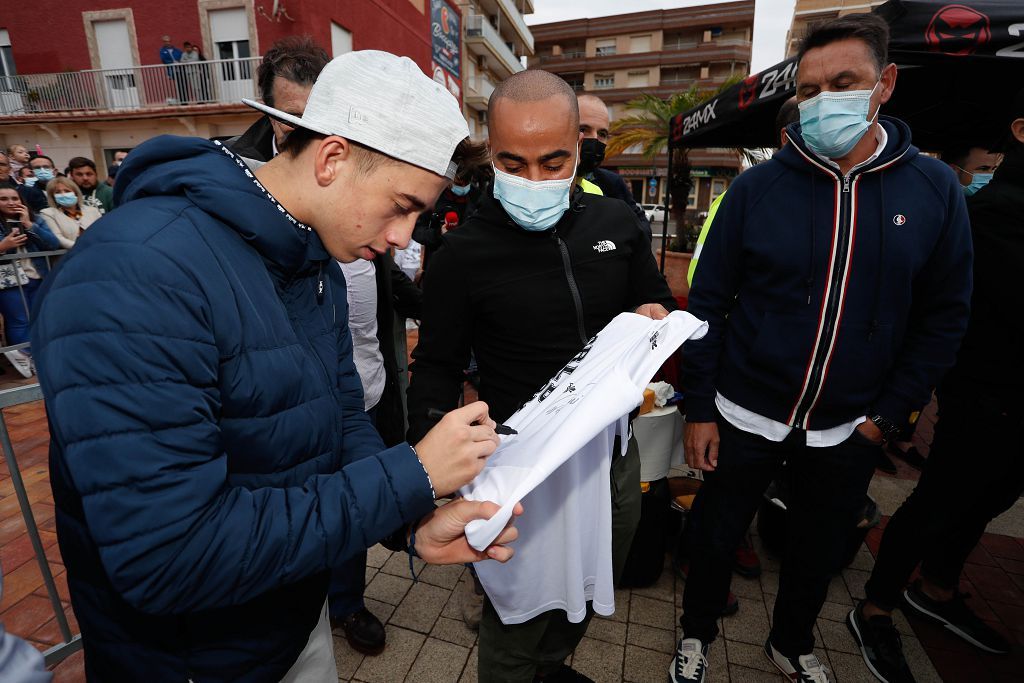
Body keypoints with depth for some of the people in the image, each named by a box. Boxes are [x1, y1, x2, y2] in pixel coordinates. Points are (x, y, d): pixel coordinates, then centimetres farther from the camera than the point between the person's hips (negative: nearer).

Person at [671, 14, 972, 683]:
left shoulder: (935, 189, -3)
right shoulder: (757, 187, -9)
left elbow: (944, 318, 2)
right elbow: (708, 303, -8)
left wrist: (888, 415, -3)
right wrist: (699, 409, -8)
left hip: (850, 428, 3)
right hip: (744, 417, -2)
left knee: (822, 547, 22)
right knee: (718, 533, 14)